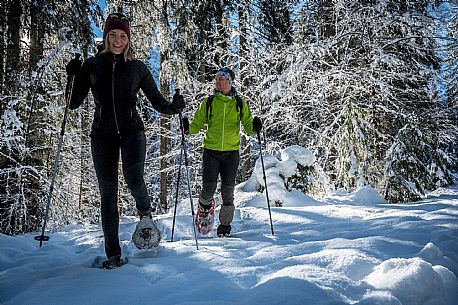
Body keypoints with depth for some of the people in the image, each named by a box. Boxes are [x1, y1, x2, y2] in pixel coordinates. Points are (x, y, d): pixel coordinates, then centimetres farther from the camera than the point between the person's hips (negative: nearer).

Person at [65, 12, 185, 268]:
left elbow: (156, 100, 6)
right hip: (103, 134, 1)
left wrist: (172, 107, -15)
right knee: (108, 193, -1)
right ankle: (113, 254, 7)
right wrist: (73, 78, -11)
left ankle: (145, 208, 11)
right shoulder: (92, 65, 6)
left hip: (132, 130, -1)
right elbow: (74, 104, 4)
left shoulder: (138, 68, 5)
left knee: (134, 179, -26)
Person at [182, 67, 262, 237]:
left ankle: (225, 226, 15)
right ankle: (203, 213, 23)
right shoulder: (208, 102, 7)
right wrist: (188, 129, -11)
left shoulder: (240, 104, 7)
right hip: (211, 151, 0)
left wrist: (254, 127, -14)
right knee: (208, 188, -7)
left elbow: (248, 126, 8)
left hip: (231, 152, 0)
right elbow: (197, 123, 9)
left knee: (228, 191, 1)